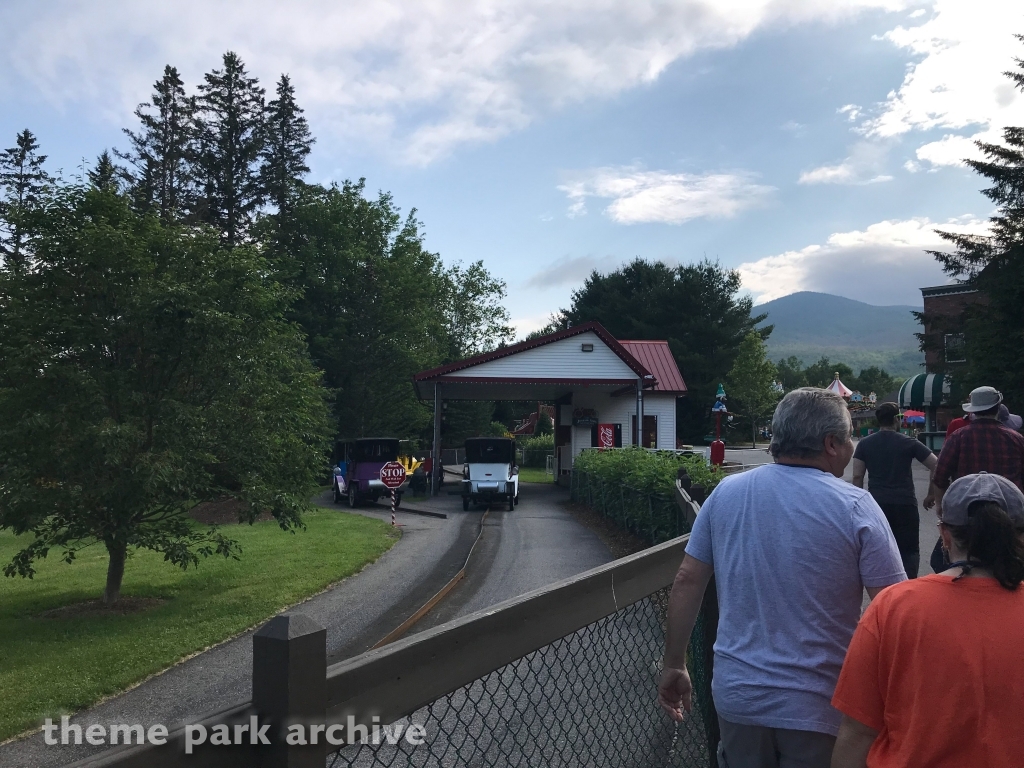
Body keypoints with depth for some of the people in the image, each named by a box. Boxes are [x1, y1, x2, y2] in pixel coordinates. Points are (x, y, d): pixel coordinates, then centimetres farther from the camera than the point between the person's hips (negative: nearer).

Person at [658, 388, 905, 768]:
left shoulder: (725, 492, -2)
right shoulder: (855, 508, -12)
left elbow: (687, 583, 1)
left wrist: (674, 665, 10)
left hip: (737, 696, 3)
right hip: (816, 707, -3)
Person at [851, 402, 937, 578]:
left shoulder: (865, 444, 3)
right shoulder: (909, 443, -1)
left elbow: (857, 476, 0)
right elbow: (936, 466, -4)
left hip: (877, 504, 2)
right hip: (905, 504, -2)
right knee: (909, 551, 7)